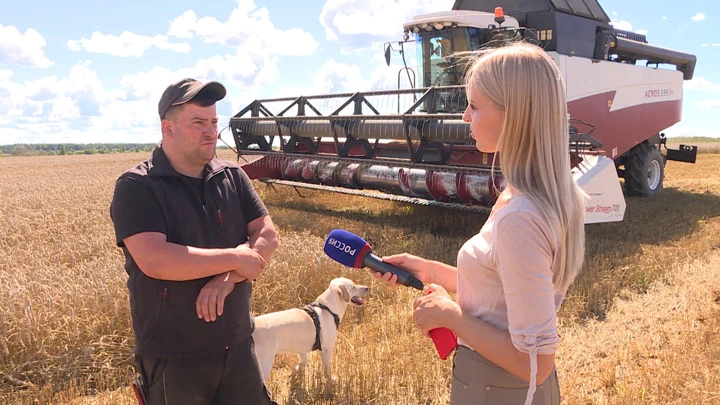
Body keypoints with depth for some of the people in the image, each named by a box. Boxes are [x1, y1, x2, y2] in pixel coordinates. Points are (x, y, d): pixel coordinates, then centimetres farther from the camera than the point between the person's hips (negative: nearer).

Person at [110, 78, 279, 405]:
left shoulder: (233, 177, 3)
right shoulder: (136, 187, -12)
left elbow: (268, 235, -3)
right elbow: (155, 260, -25)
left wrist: (229, 278, -20)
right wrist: (236, 258, -19)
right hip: (173, 357, -4)